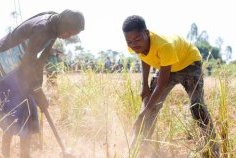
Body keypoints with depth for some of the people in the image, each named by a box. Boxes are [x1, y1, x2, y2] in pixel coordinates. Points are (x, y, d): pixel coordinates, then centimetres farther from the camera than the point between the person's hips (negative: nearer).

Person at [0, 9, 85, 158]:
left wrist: (37, 84, 10)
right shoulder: (42, 28, -27)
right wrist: (37, 90, -18)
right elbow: (28, 60, -25)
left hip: (16, 68, 9)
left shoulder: (53, 28, 1)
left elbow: (41, 57, 10)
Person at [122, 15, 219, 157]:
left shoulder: (164, 46, -43)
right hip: (166, 66, 6)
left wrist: (144, 113, -41)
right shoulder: (137, 45, -23)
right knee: (150, 105, -2)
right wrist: (145, 85, -5)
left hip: (188, 62, -6)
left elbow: (162, 85, -39)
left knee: (197, 106, -18)